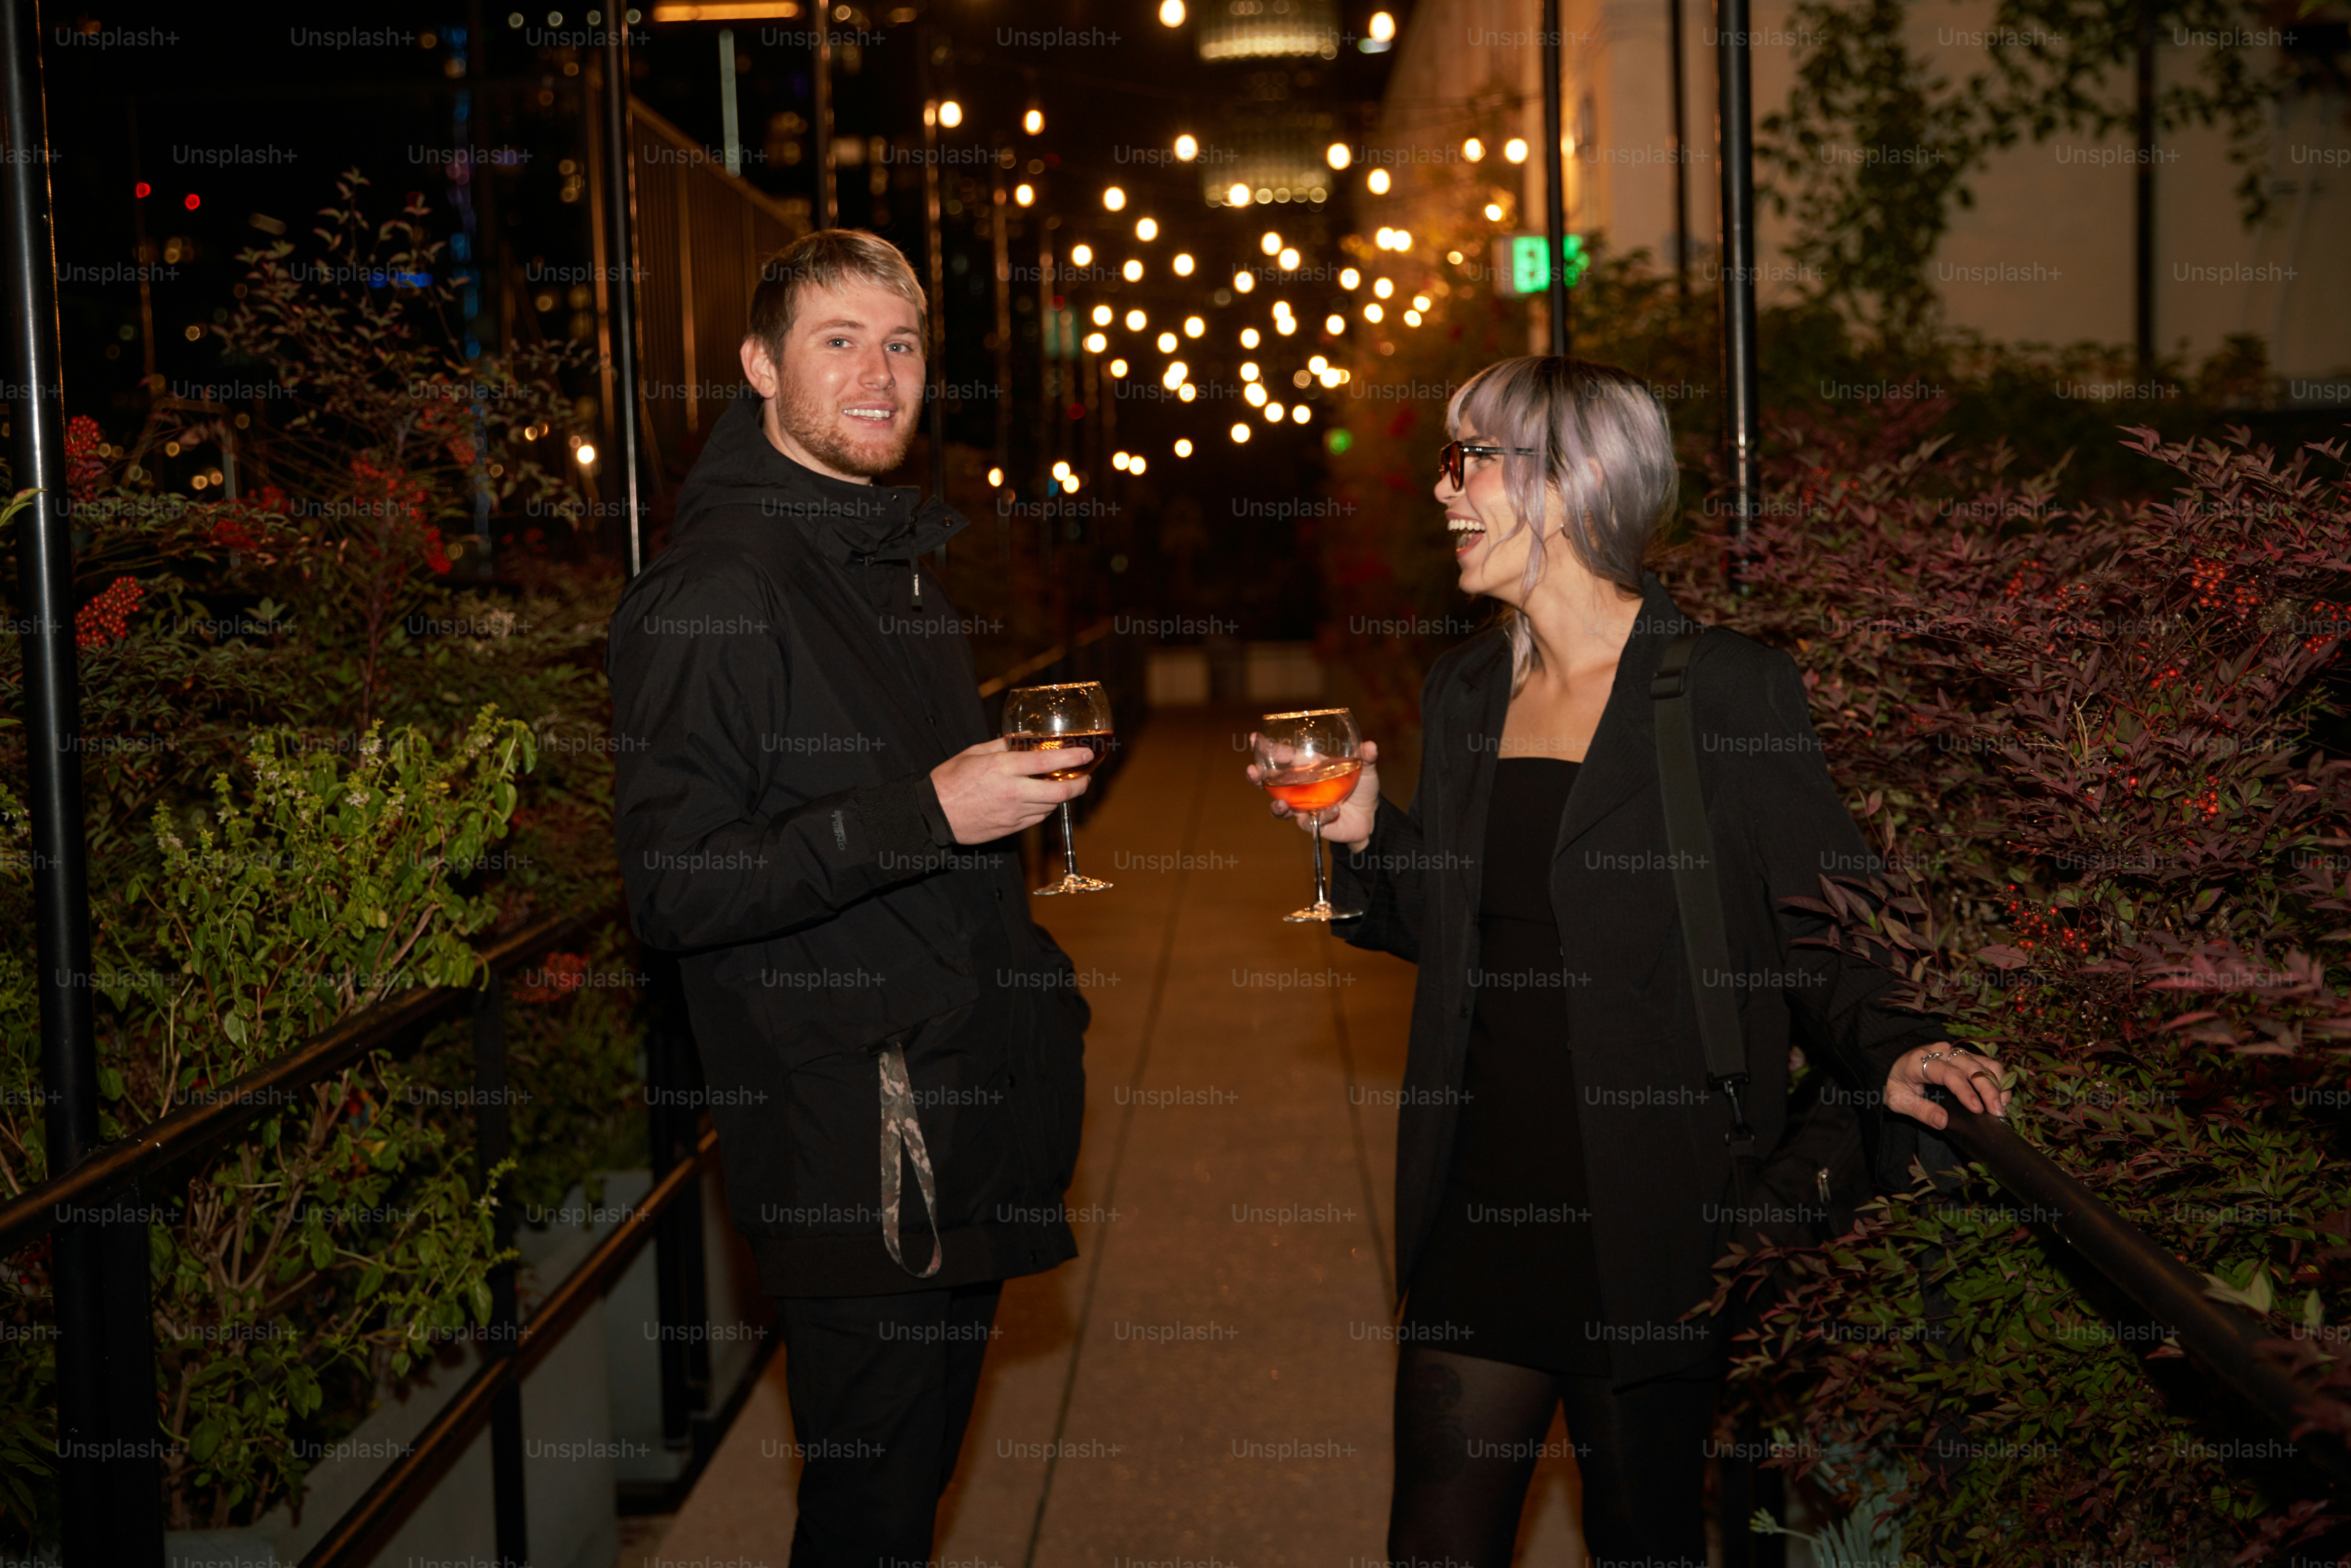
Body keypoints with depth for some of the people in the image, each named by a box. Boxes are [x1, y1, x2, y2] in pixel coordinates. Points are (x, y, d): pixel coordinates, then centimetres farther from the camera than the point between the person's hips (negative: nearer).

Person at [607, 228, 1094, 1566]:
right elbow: (674, 888, -22)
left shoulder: (899, 562, 16)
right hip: (849, 1153, -9)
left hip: (962, 1125, 9)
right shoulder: (717, 587, -14)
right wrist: (927, 815, -25)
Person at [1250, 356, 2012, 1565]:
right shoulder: (1463, 696, 10)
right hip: (1480, 1207, 5)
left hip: (1652, 1234, -5)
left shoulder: (1729, 691, -8)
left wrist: (1890, 1050, -25)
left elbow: (1823, 934, -6)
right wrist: (1363, 838, 1)